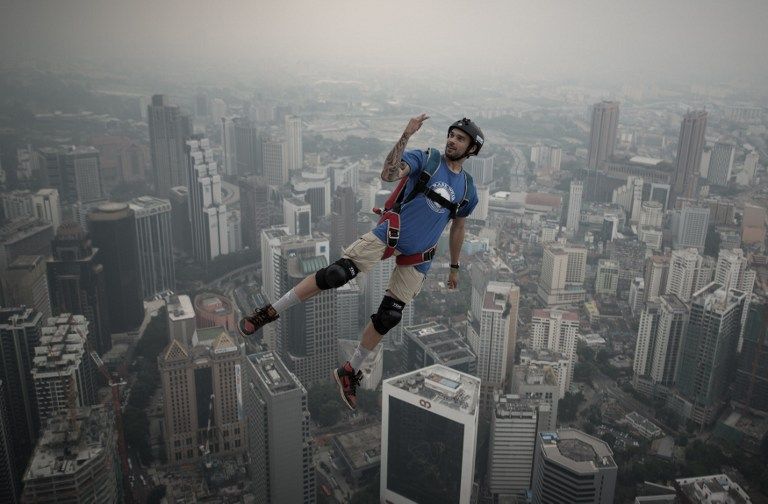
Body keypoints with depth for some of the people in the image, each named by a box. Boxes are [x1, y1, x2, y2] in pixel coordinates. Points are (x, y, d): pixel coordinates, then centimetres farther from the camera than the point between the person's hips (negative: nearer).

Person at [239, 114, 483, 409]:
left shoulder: (468, 189, 10)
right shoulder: (426, 159, -1)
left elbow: (458, 229, 22)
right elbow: (388, 175, -19)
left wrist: (455, 267, 26)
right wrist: (406, 136, -29)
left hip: (417, 259, 4)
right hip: (389, 234, -3)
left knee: (388, 317, 2)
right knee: (336, 275, -21)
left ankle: (349, 372, 22)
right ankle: (270, 312, -6)